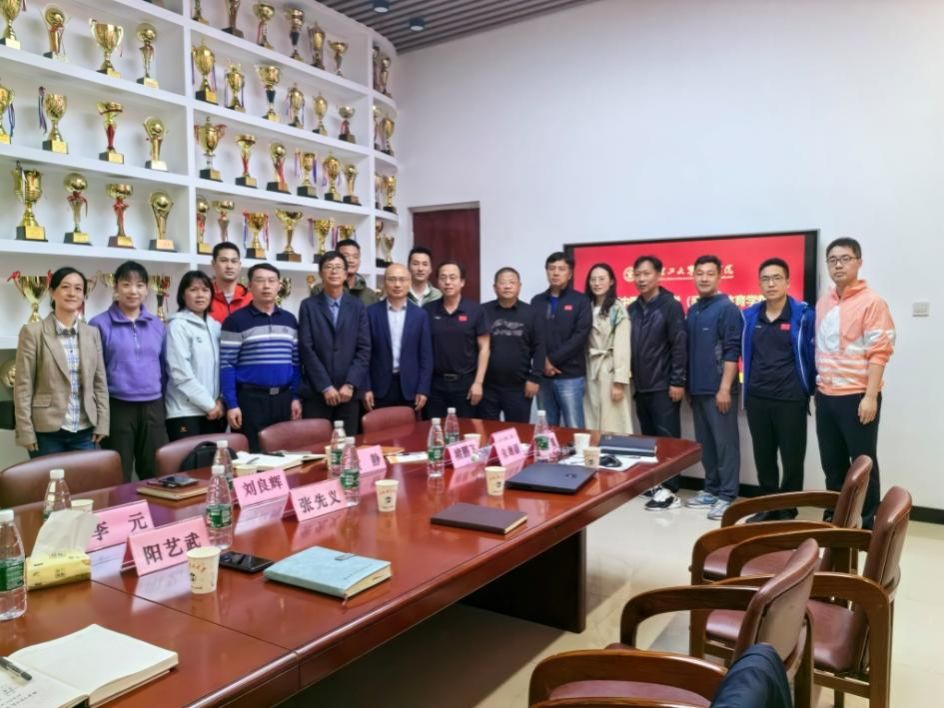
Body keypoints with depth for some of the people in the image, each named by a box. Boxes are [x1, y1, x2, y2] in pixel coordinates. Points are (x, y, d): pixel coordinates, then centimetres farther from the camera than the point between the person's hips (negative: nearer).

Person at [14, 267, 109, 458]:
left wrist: (102, 424, 4)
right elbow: (23, 386, -4)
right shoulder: (33, 332, -3)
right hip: (47, 431, -3)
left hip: (85, 431, 3)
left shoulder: (92, 333, 8)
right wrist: (26, 432, -9)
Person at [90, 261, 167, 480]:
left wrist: (163, 402, 12)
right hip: (118, 408, -4)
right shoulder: (100, 324, -3)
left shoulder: (157, 324, 10)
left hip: (153, 408, 4)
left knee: (156, 475, 10)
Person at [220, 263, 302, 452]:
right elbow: (227, 365, -6)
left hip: (283, 397, 4)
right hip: (250, 398, -4)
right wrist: (231, 404, -11)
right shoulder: (236, 321, -3)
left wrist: (296, 397, 8)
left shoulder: (290, 320, 11)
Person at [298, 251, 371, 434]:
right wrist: (325, 387, -10)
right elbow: (306, 349, -4)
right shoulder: (309, 306, 3)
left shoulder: (357, 306, 9)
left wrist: (350, 384, -8)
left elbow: (364, 349, 3)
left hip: (348, 392, 2)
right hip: (315, 392, -2)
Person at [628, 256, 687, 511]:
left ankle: (670, 489, 2)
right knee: (649, 437, 12)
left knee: (668, 437, -2)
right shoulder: (632, 309, 11)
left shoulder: (671, 306, -6)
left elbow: (680, 346, -11)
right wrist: (630, 378, 10)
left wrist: (678, 382, -15)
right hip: (641, 386, 6)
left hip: (664, 386, -6)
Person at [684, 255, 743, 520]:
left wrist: (725, 388, -17)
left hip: (719, 389, -7)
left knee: (725, 442, -1)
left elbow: (732, 351, -13)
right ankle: (711, 489, 25)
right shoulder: (692, 311, 13)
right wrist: (688, 384, 14)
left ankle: (728, 496, 6)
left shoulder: (727, 308, -8)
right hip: (698, 389, 7)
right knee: (705, 443, 14)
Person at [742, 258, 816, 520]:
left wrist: (809, 389, -2)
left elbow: (813, 355, -2)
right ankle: (768, 507, 27)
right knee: (763, 457, 13)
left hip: (791, 400, -4)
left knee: (792, 458, 5)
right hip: (756, 399, 4)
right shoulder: (749, 316, 5)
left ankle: (788, 511, 20)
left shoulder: (804, 315, -7)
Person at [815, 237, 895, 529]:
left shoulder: (872, 301, -8)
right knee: (832, 463, 14)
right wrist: (816, 387, 12)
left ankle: (868, 524, 16)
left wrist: (870, 396, -18)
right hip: (825, 396, 6)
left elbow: (879, 352, -13)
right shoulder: (823, 302, 11)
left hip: (857, 396, -6)